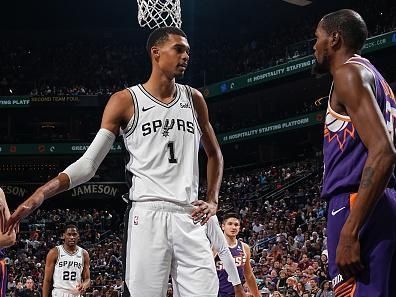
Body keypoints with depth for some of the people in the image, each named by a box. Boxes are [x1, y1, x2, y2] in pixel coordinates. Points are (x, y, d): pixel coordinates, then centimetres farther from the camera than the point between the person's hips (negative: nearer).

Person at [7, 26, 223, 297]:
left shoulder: (194, 99, 12)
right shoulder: (125, 101, 2)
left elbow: (214, 155, 25)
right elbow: (89, 163, 0)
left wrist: (213, 200, 8)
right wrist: (43, 192, -15)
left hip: (189, 218, 3)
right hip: (147, 216, -3)